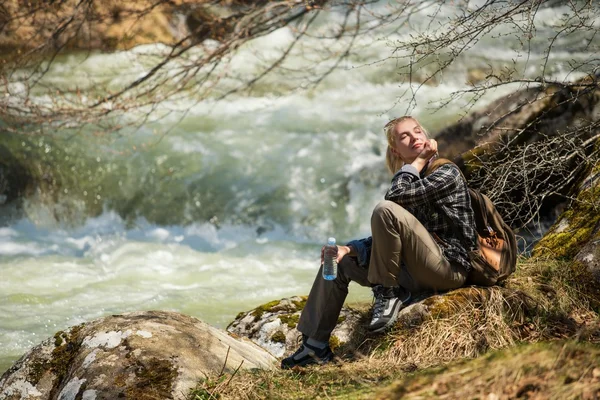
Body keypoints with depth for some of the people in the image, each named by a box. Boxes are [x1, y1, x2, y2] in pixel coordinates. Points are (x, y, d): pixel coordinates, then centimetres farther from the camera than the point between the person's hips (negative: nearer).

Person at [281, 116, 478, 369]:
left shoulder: (447, 173, -5)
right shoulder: (410, 182, 17)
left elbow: (396, 196, -22)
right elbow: (387, 240, 12)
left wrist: (420, 160, -6)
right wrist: (348, 249, -5)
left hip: (450, 268, -8)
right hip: (417, 274, 8)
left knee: (386, 210, -26)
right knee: (339, 261, 13)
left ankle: (389, 293, -13)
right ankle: (315, 345, 10)